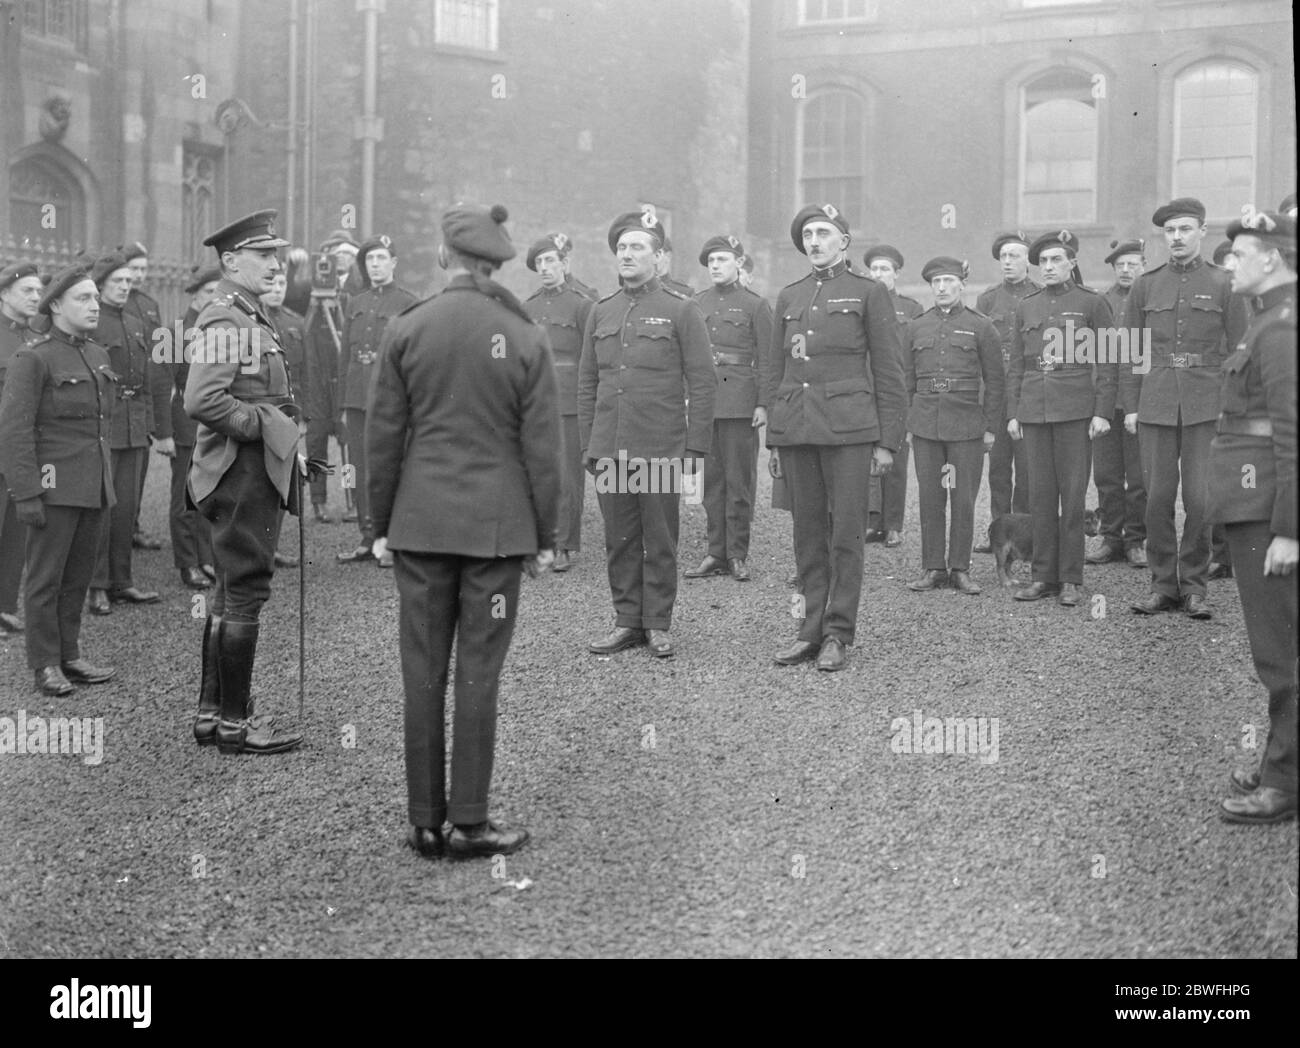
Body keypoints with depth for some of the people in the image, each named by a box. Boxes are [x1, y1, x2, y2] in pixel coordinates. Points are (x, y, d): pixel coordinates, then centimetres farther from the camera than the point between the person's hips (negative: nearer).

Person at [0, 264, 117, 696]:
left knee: (78, 576, 12)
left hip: (93, 488, 7)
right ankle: (46, 666, 10)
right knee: (45, 578, 2)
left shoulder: (98, 356, 12)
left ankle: (69, 657, 21)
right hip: (54, 488, -7)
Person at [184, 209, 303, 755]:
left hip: (257, 472, 11)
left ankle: (211, 712, 24)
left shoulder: (251, 318, 16)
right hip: (243, 471, -11)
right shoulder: (225, 322, -16)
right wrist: (265, 424, -18)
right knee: (245, 593, -4)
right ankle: (235, 723, 5)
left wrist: (284, 426, 10)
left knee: (232, 595, 15)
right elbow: (201, 402, -26)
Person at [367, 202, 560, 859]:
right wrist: (545, 535, 7)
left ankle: (425, 823, 14)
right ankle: (469, 823, 10)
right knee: (478, 674, 4)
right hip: (496, 526, -1)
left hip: (420, 524, 1)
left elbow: (383, 435, 2)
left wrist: (380, 523, 11)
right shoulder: (525, 340, -3)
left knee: (423, 674, 7)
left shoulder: (406, 330, -1)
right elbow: (541, 448, -1)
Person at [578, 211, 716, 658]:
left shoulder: (682, 311, -1)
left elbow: (703, 383, -3)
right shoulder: (601, 312, 11)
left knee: (659, 541, 4)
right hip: (609, 449, 4)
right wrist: (587, 445, 9)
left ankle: (658, 625, 15)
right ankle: (627, 622, 18)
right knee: (619, 541, 8)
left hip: (661, 449, -4)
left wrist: (695, 447, -8)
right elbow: (587, 383, 14)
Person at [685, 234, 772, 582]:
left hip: (740, 403, -4)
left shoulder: (755, 305, 1)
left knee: (739, 481, 0)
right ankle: (716, 553, 13)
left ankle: (737, 556, 7)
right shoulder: (696, 304, 12)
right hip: (702, 401, 4)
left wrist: (764, 404, -9)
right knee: (711, 481, 6)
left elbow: (766, 359, -2)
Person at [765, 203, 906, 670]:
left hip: (848, 429, -4)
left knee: (846, 532, -2)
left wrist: (887, 440, -4)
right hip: (794, 429, 4)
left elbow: (889, 373, 1)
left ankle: (838, 635, 5)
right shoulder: (789, 297, 15)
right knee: (807, 532, 7)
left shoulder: (869, 292, 3)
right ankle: (812, 629, 14)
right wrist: (772, 438, 13)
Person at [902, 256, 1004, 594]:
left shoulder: (981, 327, 3)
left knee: (964, 499, 2)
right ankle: (932, 568, 12)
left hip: (967, 425, -2)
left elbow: (995, 382, 3)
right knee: (930, 499, 4)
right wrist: (902, 424, 7)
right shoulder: (915, 328, 9)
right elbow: (905, 380, 13)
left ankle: (960, 569, 11)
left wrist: (990, 427, -1)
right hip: (925, 424, 2)